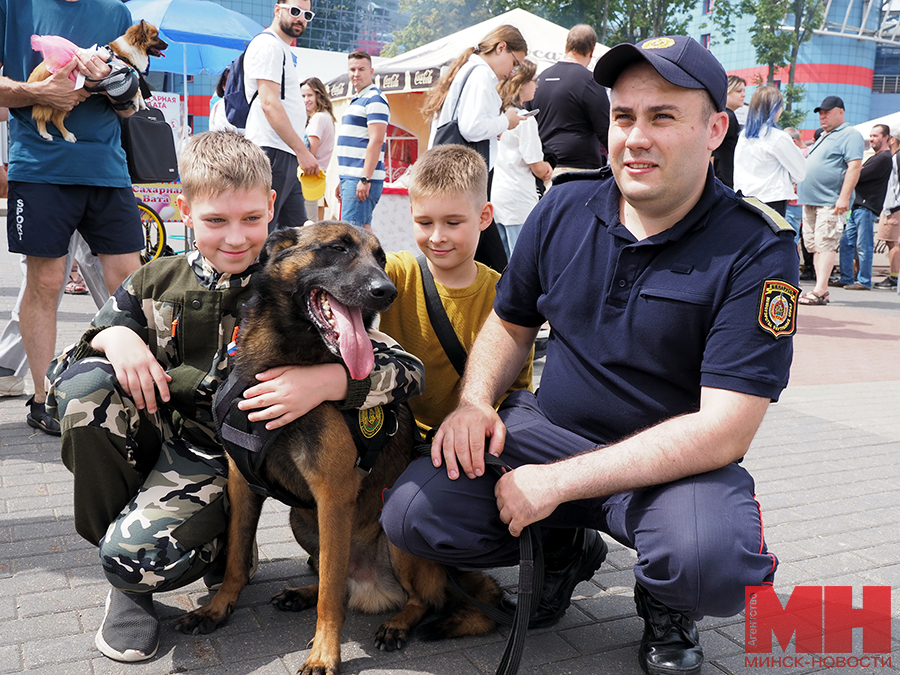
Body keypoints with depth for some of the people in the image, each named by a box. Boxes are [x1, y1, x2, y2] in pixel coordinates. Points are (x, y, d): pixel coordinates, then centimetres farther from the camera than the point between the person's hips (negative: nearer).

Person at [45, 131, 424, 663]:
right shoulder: (158, 284, 0)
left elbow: (407, 369, -16)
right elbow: (68, 359, 9)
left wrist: (328, 381, -35)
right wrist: (115, 336, -15)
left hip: (217, 461, -5)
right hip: (155, 434, 5)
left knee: (137, 559, -28)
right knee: (82, 382, -21)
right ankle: (114, 532, -3)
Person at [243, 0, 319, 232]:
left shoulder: (285, 50, 25)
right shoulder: (268, 45, -6)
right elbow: (269, 104, -17)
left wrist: (300, 152, 21)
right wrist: (302, 150, -20)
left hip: (288, 156, 10)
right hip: (272, 153, -10)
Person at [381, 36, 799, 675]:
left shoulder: (757, 250, -15)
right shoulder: (564, 209, -1)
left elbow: (724, 431, -21)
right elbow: (511, 322, 14)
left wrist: (559, 482, -25)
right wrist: (475, 402, -8)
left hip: (674, 464, -3)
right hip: (543, 430, 4)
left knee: (710, 566, -36)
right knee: (411, 514, -16)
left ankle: (666, 604, 6)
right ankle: (564, 549, 15)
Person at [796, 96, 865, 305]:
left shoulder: (850, 135, -5)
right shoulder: (823, 137, 23)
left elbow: (854, 167, -15)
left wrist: (844, 197, -23)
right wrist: (799, 188, 23)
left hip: (830, 202, -9)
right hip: (811, 201, 9)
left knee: (825, 245, -13)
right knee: (814, 246, 7)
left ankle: (819, 291, -17)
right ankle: (821, 289, 10)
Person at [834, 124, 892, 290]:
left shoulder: (884, 158, -8)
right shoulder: (875, 157, 24)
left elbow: (859, 175, -15)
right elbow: (860, 174, 19)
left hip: (867, 206, -10)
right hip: (858, 205, 10)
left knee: (863, 245, -7)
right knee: (846, 242, 9)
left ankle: (864, 281, -2)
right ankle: (845, 278, 14)